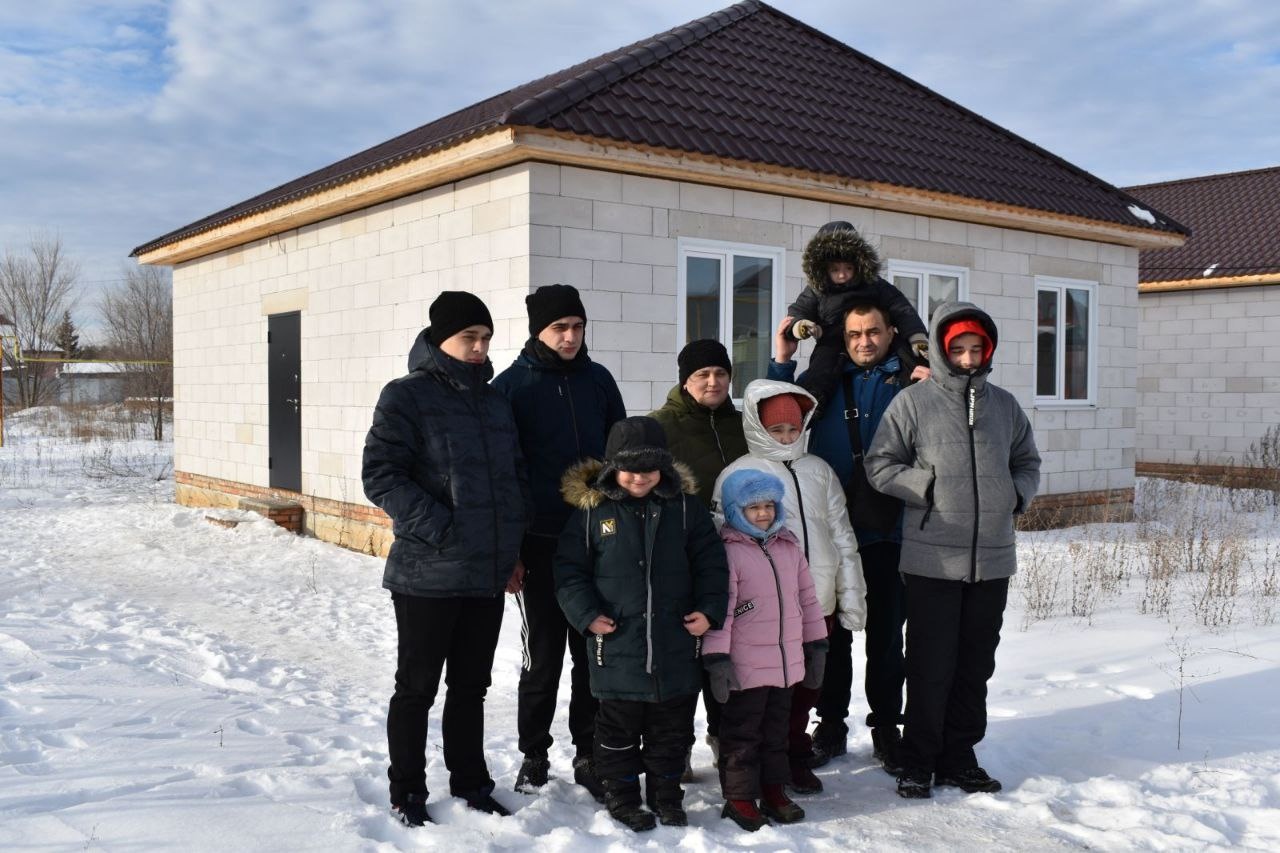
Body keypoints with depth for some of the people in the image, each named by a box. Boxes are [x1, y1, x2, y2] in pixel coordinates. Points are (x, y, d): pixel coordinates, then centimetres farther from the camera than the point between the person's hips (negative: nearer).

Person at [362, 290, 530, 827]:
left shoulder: (494, 401, 13)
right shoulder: (406, 396, -6)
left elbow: (516, 477, 19)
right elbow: (381, 476, -14)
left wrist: (514, 548, 12)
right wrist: (441, 530, -19)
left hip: (488, 574, 6)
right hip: (427, 573, -5)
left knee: (471, 685, 17)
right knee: (418, 686, 7)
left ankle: (470, 782, 31)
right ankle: (407, 792, 22)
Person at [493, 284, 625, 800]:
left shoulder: (598, 380, 8)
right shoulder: (512, 385, -2)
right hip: (541, 544, -3)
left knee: (594, 651, 9)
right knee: (543, 654, 5)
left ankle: (590, 753, 22)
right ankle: (534, 754, 21)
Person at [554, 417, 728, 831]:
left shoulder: (685, 506, 2)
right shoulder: (591, 509, -3)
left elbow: (711, 562, 5)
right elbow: (569, 569, 1)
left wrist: (709, 610, -6)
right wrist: (587, 614, -10)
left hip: (676, 646, 2)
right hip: (616, 646, -2)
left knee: (672, 730, 14)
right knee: (619, 728, 11)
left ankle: (666, 793, 32)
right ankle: (622, 795, 27)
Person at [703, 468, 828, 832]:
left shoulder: (788, 546, 8)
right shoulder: (728, 551, -12)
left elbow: (807, 598, 14)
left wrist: (817, 645, 15)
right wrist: (717, 659, -18)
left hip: (787, 663, 6)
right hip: (746, 667, -6)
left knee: (776, 730, 17)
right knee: (743, 733, 5)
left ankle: (774, 791, 30)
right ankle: (739, 797, 16)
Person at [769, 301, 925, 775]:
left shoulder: (912, 379, 3)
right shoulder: (825, 378, 9)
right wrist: (781, 362, -2)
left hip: (888, 530, -1)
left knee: (886, 635, 9)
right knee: (831, 633, 11)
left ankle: (886, 728, 23)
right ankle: (831, 726, 24)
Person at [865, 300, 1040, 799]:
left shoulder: (1004, 405, 11)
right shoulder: (913, 402, -3)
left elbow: (1027, 462, 22)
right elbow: (881, 465, -3)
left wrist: (1017, 493, 3)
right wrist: (931, 487, -12)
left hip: (992, 559, 5)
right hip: (933, 559, -5)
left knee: (976, 665, 13)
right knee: (930, 666, 2)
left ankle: (958, 757, 27)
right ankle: (919, 761, 17)